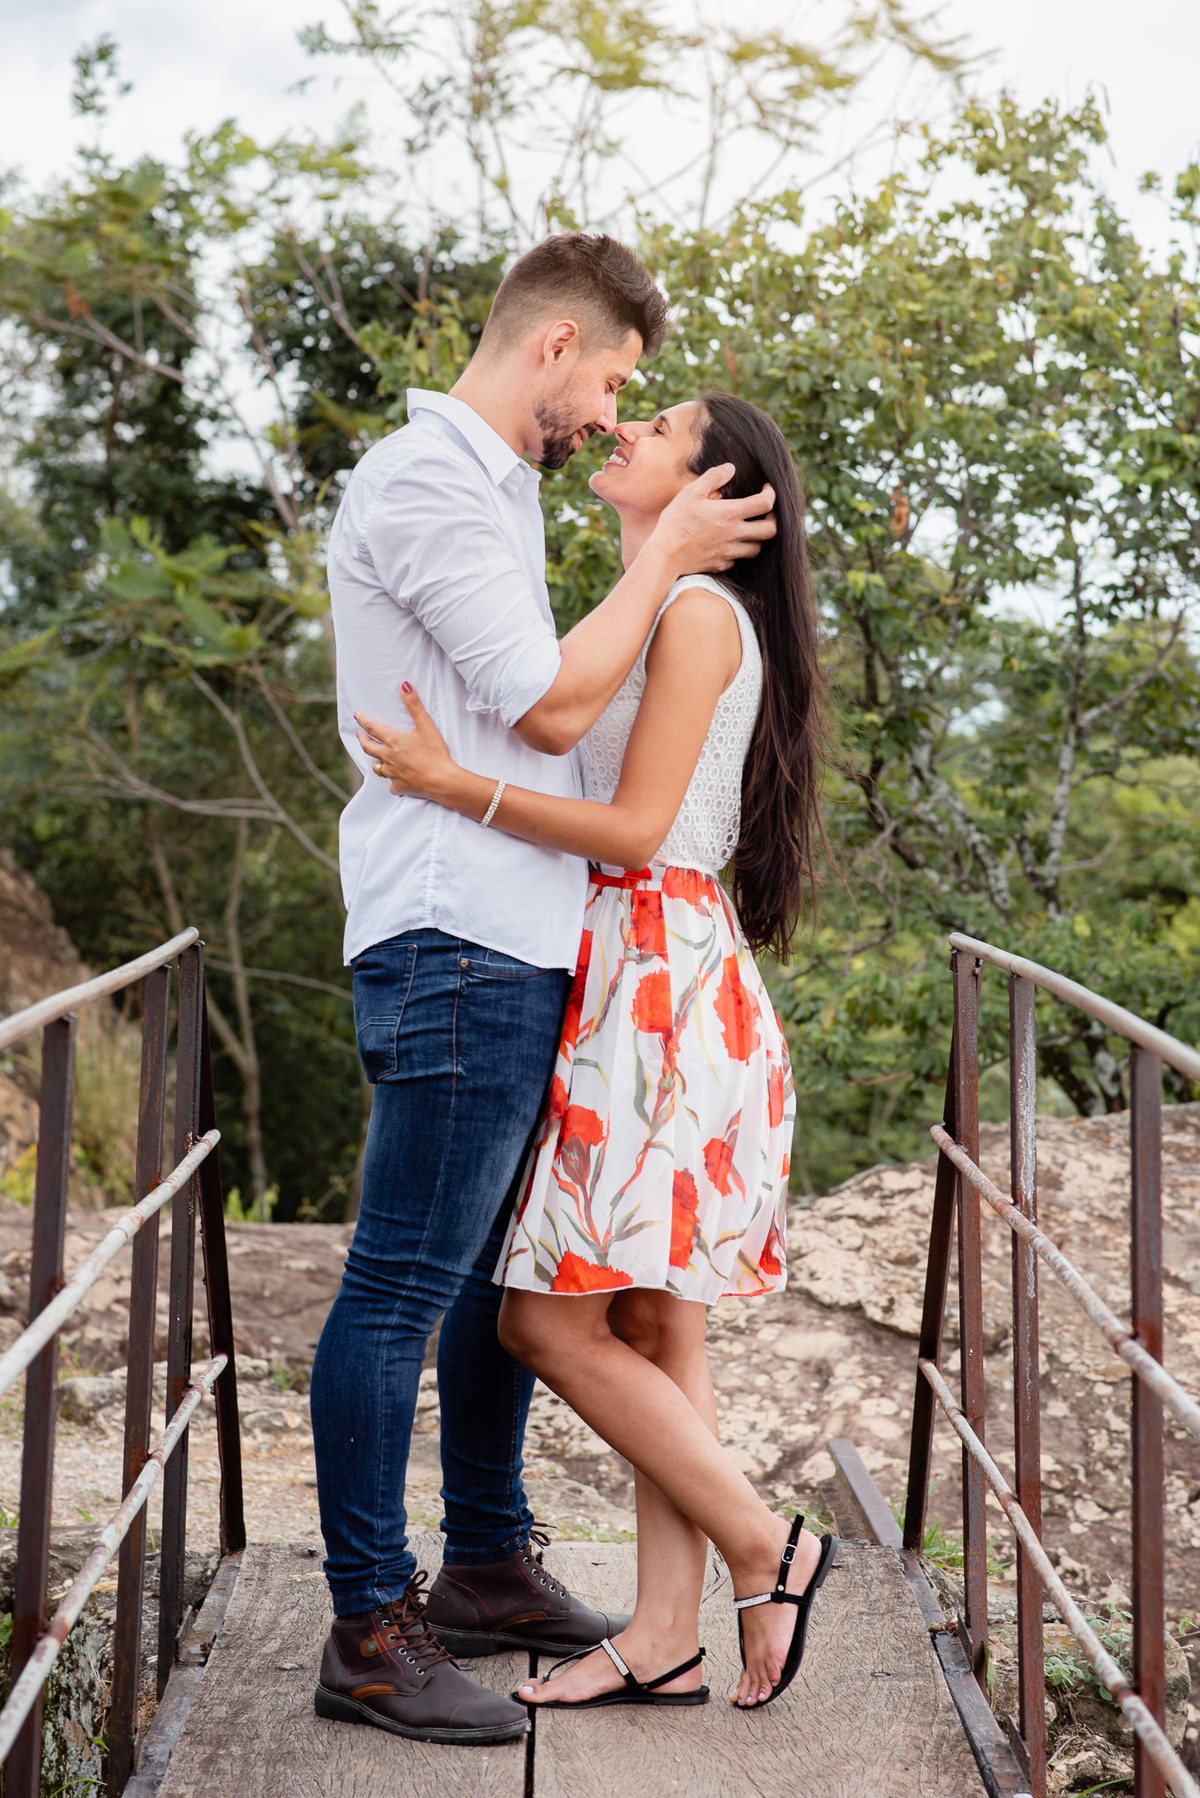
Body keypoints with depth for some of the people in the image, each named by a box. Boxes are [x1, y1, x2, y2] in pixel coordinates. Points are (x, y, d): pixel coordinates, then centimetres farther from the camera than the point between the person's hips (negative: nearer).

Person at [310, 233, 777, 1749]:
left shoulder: (493, 489, 22)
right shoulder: (420, 483, -10)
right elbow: (552, 709, -14)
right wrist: (663, 556, -5)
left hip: (523, 940, 11)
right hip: (456, 940, -11)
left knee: (507, 1269, 15)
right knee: (403, 1284, -6)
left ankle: (486, 1566, 27)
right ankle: (369, 1632, 0)